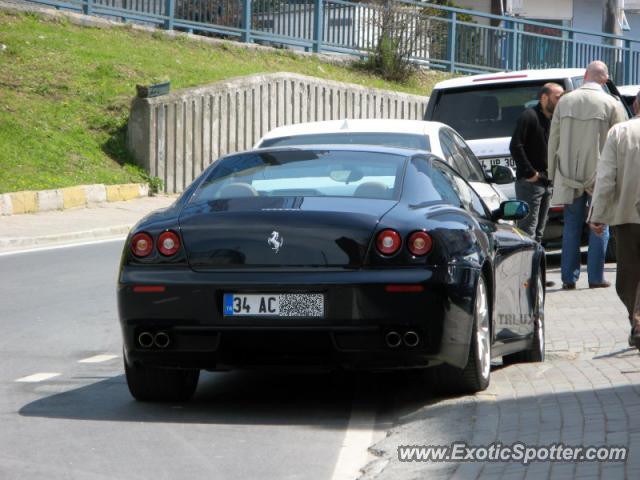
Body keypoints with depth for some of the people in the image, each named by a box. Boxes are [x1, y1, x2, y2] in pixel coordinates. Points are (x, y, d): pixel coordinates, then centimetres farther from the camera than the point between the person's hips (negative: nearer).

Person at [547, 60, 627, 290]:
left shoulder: (565, 101, 2)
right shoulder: (612, 105, -7)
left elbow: (553, 140, 6)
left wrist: (553, 174, 14)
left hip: (570, 176, 3)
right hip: (600, 175, -3)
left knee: (571, 227, 9)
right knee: (599, 227, 5)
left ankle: (569, 277, 8)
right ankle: (595, 277, 4)